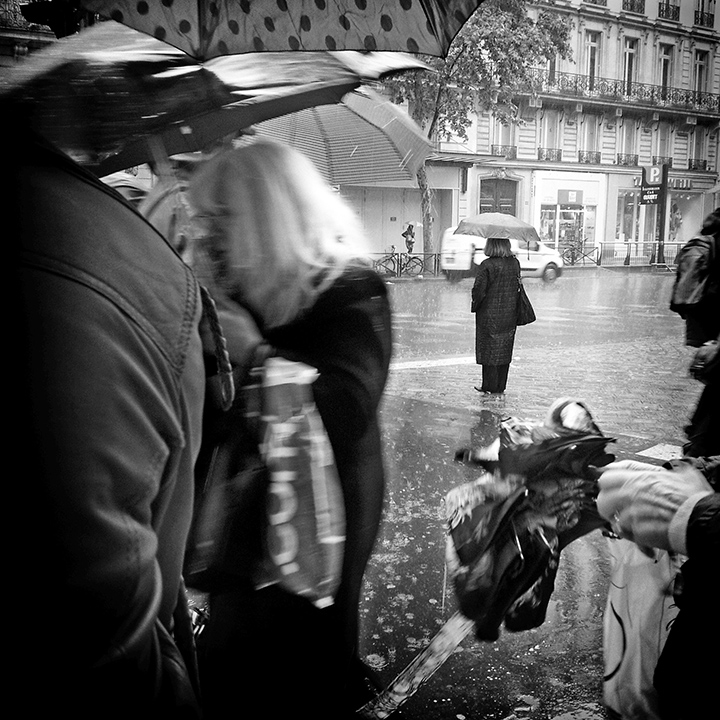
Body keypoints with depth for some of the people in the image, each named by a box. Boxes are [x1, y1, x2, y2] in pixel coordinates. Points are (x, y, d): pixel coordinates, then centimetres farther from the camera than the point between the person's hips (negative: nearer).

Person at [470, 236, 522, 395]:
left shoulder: (487, 265, -17)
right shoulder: (515, 263, 0)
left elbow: (478, 290, -16)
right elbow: (517, 285, 8)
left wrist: (475, 305, -1)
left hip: (489, 315, -5)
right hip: (510, 314, 5)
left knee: (489, 350, 4)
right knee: (504, 350, 13)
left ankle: (490, 387, 8)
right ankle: (500, 387, 19)